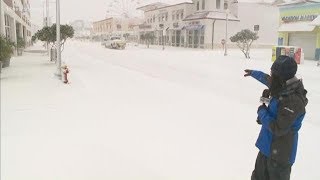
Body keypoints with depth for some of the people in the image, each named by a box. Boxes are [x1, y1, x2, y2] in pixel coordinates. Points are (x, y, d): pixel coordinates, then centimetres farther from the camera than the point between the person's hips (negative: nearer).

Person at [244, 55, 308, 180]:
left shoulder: (293, 101, -31)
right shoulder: (284, 87, -3)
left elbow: (278, 129, -29)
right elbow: (267, 79, 19)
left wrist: (262, 112, -15)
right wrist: (253, 73, 34)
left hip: (280, 153, -8)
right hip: (268, 147, 8)